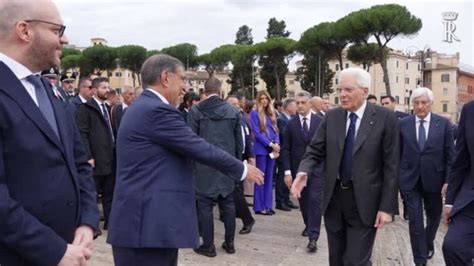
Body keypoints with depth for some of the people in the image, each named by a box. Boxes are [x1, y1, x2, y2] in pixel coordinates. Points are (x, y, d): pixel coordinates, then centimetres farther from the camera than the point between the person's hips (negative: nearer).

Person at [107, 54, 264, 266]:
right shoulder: (157, 110, -16)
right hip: (148, 225, -10)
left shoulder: (143, 108, 17)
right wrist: (242, 169, 0)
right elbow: (201, 149, -13)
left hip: (150, 221, 10)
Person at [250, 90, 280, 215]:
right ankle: (259, 206, 4)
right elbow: (256, 133, -11)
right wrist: (270, 144, -15)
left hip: (272, 149, 6)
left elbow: (275, 130, 12)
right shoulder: (254, 113, -4)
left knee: (269, 177, 9)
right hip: (261, 149, -6)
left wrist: (276, 144, -6)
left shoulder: (271, 113, 14)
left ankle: (267, 205, 15)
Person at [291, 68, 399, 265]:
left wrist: (387, 207, -11)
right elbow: (315, 151, 3)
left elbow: (391, 166, -9)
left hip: (364, 203, -4)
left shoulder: (385, 118, -8)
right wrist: (303, 172, -18)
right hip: (334, 199, 4)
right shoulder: (331, 116, 3)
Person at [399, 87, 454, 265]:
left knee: (434, 215, 18)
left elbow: (450, 155, -1)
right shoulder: (403, 124, -1)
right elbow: (398, 154, 3)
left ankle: (428, 243, 47)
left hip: (433, 179, 1)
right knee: (415, 220, -1)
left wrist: (448, 180, -7)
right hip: (410, 180, -1)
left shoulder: (443, 123, -2)